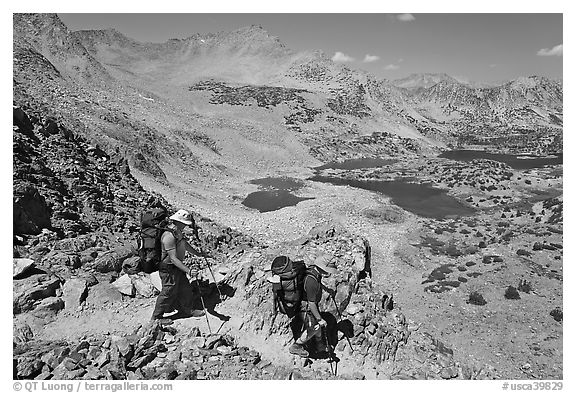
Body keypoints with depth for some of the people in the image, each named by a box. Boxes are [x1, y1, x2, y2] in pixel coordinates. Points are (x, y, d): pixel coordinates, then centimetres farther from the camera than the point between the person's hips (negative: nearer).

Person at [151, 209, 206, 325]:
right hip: (169, 269, -9)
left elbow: (185, 244, 22)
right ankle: (156, 317, 23)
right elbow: (173, 259, -32)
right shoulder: (169, 236, -29)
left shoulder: (178, 232, 3)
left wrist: (197, 253, 33)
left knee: (185, 288, 18)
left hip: (178, 267, 9)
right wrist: (188, 270, -37)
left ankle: (185, 310, 37)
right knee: (168, 293, 4)